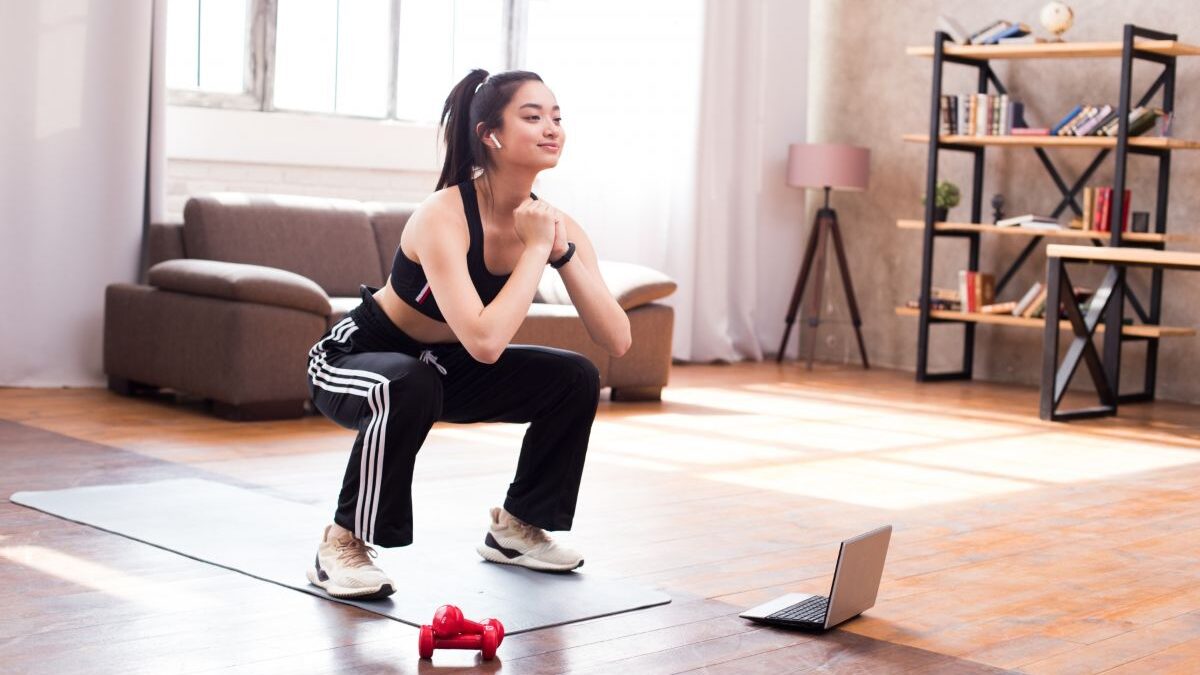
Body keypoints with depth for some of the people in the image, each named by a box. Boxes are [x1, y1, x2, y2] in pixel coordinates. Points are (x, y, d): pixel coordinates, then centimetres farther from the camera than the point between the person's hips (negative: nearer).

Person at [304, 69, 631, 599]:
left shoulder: (551, 222, -12)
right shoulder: (444, 216, -32)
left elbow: (617, 340, -17)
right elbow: (485, 341, -44)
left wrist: (563, 253, -26)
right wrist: (535, 249, -34)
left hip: (443, 365, 7)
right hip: (356, 358, -6)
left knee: (575, 379, -6)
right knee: (409, 387, -39)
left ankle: (516, 526, 13)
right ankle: (342, 545, -20)